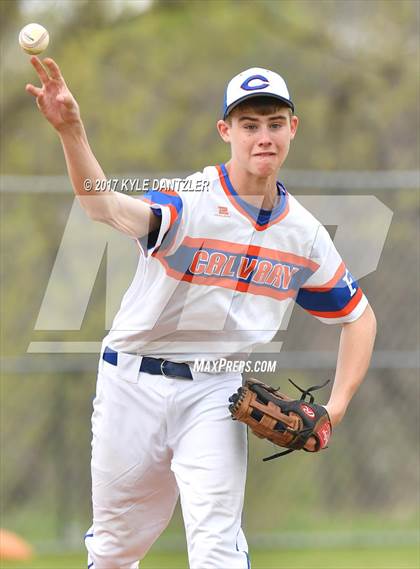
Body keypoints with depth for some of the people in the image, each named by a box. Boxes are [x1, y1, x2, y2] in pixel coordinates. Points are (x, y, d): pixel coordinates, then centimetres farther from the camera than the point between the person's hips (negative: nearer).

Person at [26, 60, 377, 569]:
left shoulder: (303, 233, -1)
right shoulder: (190, 201, -17)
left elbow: (358, 316, 13)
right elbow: (109, 208, -40)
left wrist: (336, 407, -2)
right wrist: (71, 132, -60)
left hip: (213, 393, 2)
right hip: (133, 387, -2)